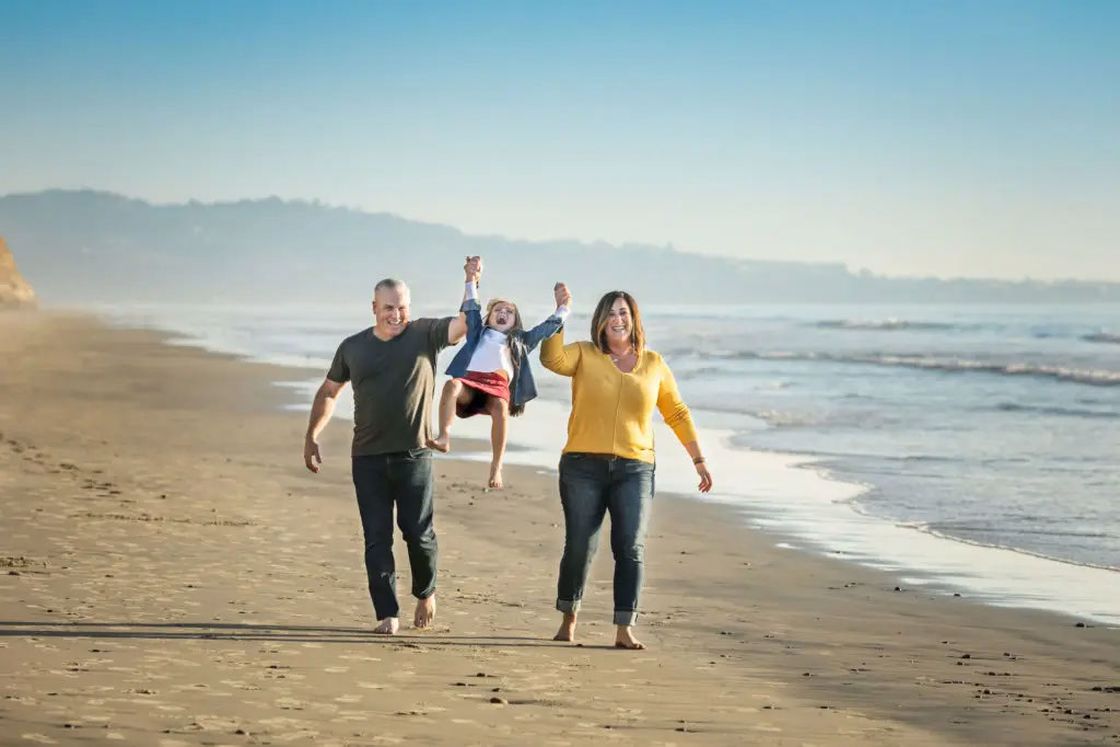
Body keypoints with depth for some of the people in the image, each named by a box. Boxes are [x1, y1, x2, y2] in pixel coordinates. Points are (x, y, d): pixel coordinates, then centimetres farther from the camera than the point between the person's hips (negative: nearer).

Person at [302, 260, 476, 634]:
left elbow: (466, 322, -13)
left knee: (419, 533, 0)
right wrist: (311, 436, 15)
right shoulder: (353, 347, 8)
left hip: (413, 456, -2)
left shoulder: (424, 335, 0)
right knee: (377, 538, 0)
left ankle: (425, 593, 27)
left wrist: (472, 283, -27)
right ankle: (387, 614, 3)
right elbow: (328, 392, 19)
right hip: (368, 459, 2)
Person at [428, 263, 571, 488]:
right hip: (471, 380, 0)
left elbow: (548, 327, 37)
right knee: (452, 385, -36)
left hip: (499, 384, 0)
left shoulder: (521, 340, 37)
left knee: (500, 408, -36)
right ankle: (444, 437, -48)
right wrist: (472, 281, 31)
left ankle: (496, 468, -41)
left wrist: (563, 307, 37)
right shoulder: (480, 333, 37)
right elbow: (471, 309, 33)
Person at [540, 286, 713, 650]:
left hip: (634, 469, 1)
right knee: (579, 548, 1)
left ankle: (624, 630, -7)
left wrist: (699, 460, 13)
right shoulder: (584, 355, 4)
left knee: (631, 548, -8)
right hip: (583, 466, -1)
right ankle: (568, 618, 22)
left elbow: (677, 414, 15)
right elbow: (552, 359, -16)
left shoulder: (654, 364, 9)